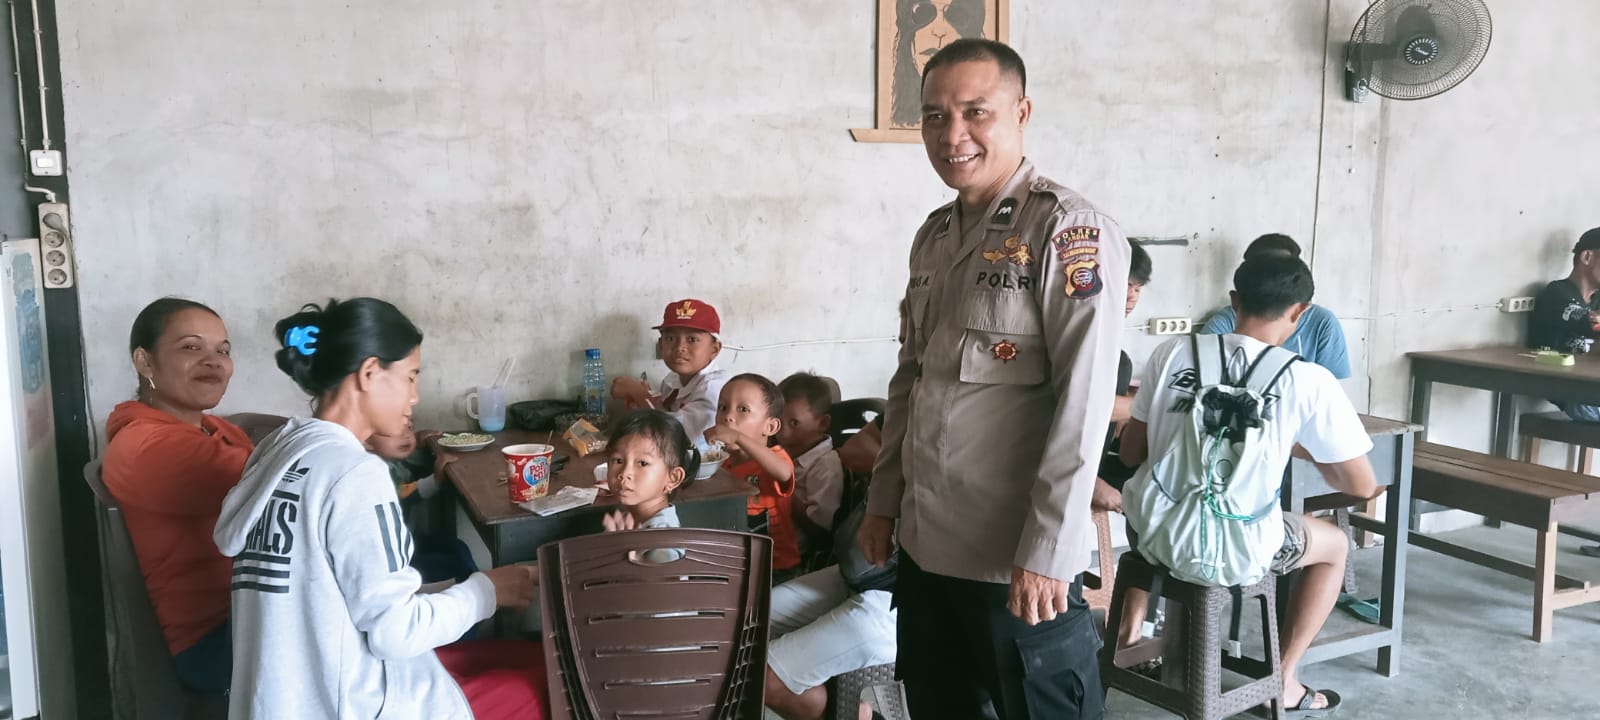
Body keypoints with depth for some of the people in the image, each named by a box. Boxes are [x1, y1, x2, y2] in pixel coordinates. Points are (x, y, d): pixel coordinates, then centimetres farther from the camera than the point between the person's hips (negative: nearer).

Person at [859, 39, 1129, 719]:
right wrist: (883, 501, 13)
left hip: (1017, 558, -7)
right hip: (925, 544, 7)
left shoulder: (1068, 229, -12)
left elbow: (1083, 402, -17)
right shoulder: (934, 235, 9)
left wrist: (1048, 552, -19)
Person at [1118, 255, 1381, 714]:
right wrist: (1311, 452, 21)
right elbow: (1362, 486, 1)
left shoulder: (1174, 352, 0)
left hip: (1151, 534, 3)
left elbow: (1130, 453, 8)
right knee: (1335, 545, 28)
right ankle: (1282, 681, 31)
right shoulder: (1309, 380, -7)